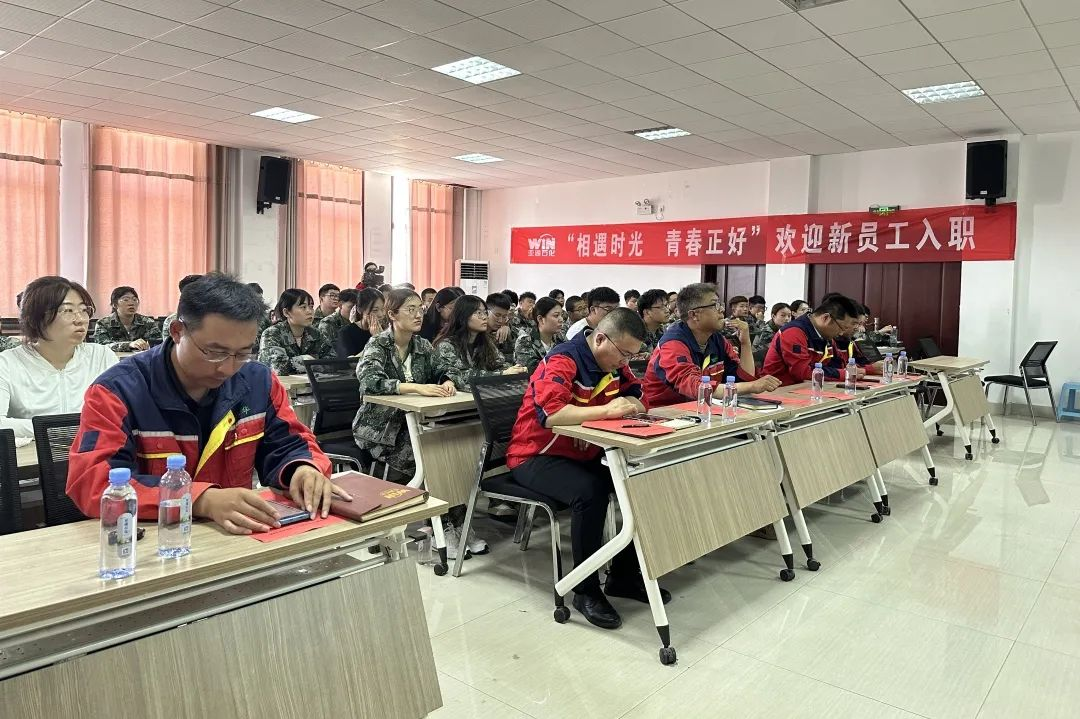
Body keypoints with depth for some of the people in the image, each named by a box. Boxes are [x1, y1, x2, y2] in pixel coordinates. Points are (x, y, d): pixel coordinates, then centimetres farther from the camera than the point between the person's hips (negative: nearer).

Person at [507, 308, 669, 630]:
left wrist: (632, 404, -11)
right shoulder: (561, 361, -22)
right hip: (537, 456, -8)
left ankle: (624, 575, 5)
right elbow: (549, 413, -38)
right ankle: (586, 590, -15)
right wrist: (606, 410, -34)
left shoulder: (614, 363, 2)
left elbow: (637, 395, 12)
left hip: (585, 453, 8)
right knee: (589, 492, -34)